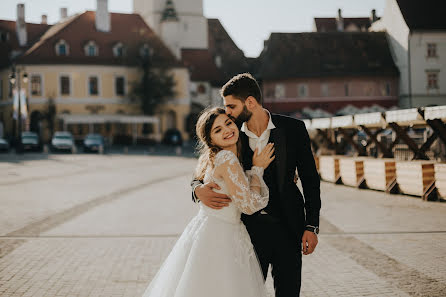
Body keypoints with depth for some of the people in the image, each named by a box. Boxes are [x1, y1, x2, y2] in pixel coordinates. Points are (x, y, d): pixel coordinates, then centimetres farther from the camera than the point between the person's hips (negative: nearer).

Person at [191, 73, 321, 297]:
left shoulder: (293, 129, -2)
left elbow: (310, 180, 2)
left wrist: (311, 226, -3)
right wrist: (199, 190, -16)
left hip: (287, 227, -1)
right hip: (250, 226, 1)